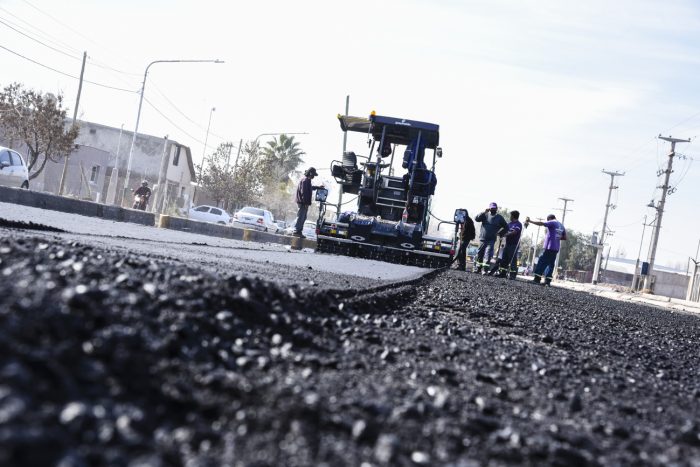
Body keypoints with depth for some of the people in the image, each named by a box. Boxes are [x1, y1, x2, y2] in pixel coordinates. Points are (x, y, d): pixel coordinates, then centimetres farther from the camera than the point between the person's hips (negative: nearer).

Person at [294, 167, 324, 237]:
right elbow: (304, 192, -21)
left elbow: (310, 188, 39)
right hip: (303, 202, -11)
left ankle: (298, 231, 16)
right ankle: (297, 231, -8)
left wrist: (318, 187, 45)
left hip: (304, 202, 11)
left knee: (303, 218, 13)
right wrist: (306, 203, -23)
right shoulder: (305, 180, -15)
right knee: (301, 217, -9)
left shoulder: (307, 180, 18)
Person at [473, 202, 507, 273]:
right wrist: (484, 212, -17)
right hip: (482, 238, 2)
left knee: (488, 255, -14)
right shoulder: (485, 215, 6)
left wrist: (499, 232, 2)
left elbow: (506, 227, 14)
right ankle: (477, 268, 17)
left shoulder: (499, 218, 7)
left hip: (491, 240, -2)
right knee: (479, 254, 6)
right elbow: (476, 219, -8)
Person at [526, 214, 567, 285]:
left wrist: (530, 221, -15)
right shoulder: (561, 225, 17)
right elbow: (564, 237, 20)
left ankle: (537, 279, -13)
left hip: (549, 247, -7)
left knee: (542, 262, -7)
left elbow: (541, 223, -16)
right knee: (550, 264, 9)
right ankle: (547, 281, 4)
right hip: (556, 248, 8)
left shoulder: (552, 223, -5)